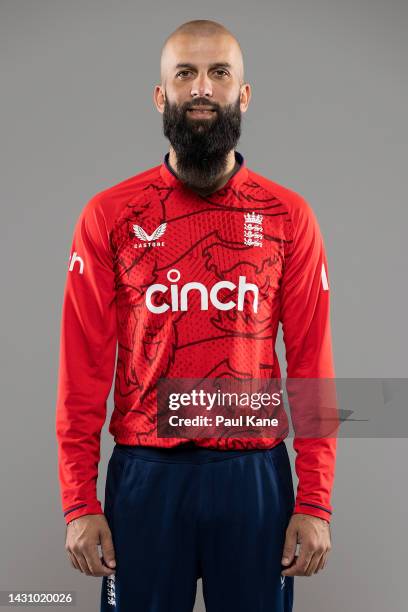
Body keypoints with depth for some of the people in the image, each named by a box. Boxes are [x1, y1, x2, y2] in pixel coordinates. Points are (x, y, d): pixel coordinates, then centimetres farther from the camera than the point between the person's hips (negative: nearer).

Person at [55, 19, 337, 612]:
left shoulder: (289, 216, 1)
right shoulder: (109, 216, 0)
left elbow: (311, 363, 0)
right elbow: (85, 367, -1)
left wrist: (315, 502, -4)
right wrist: (79, 503, -5)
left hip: (256, 474, 1)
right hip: (145, 474, 0)